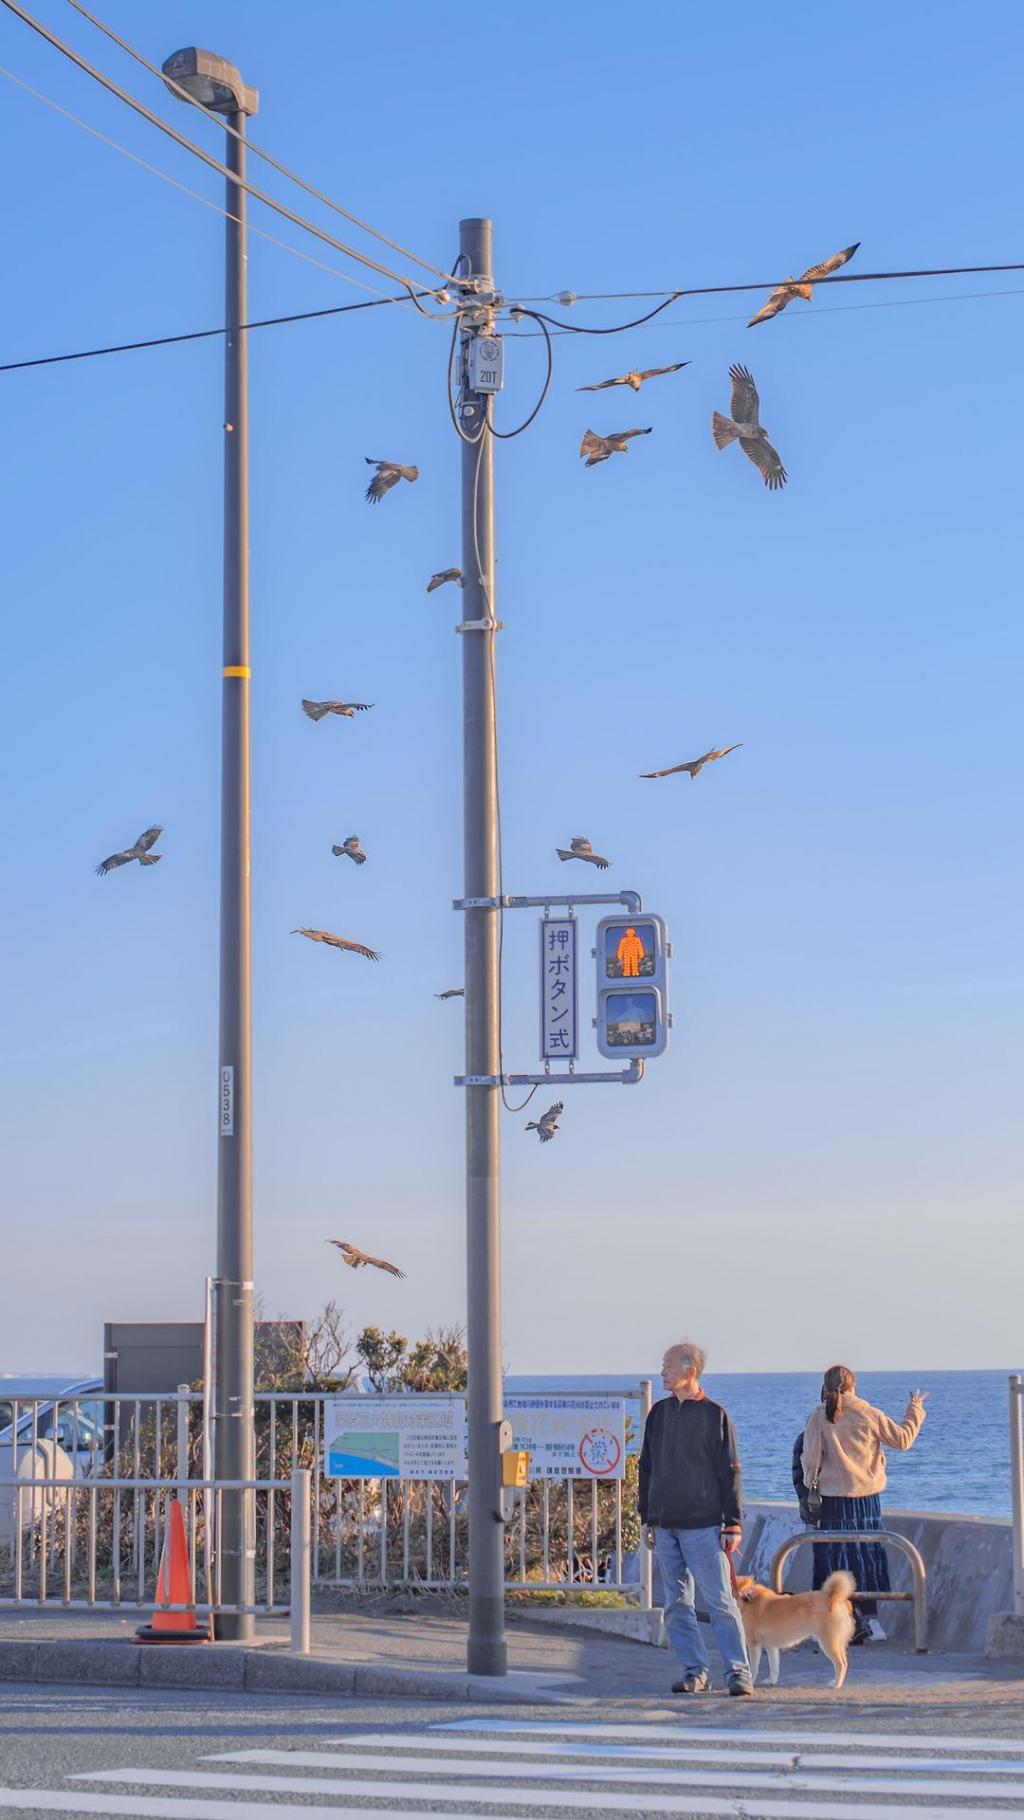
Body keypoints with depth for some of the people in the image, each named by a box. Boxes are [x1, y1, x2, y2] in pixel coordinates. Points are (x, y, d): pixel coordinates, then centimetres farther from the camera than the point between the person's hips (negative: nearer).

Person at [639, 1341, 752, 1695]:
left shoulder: (714, 1415, -2)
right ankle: (695, 1671, 9)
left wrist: (733, 1523, -7)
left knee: (720, 1601, -6)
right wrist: (647, 1519, 13)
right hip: (665, 1526, 5)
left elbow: (729, 1472, -3)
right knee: (677, 1605, 4)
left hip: (703, 1526, -5)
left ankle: (738, 1671, -4)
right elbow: (646, 1468, 17)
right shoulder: (658, 1414, 12)